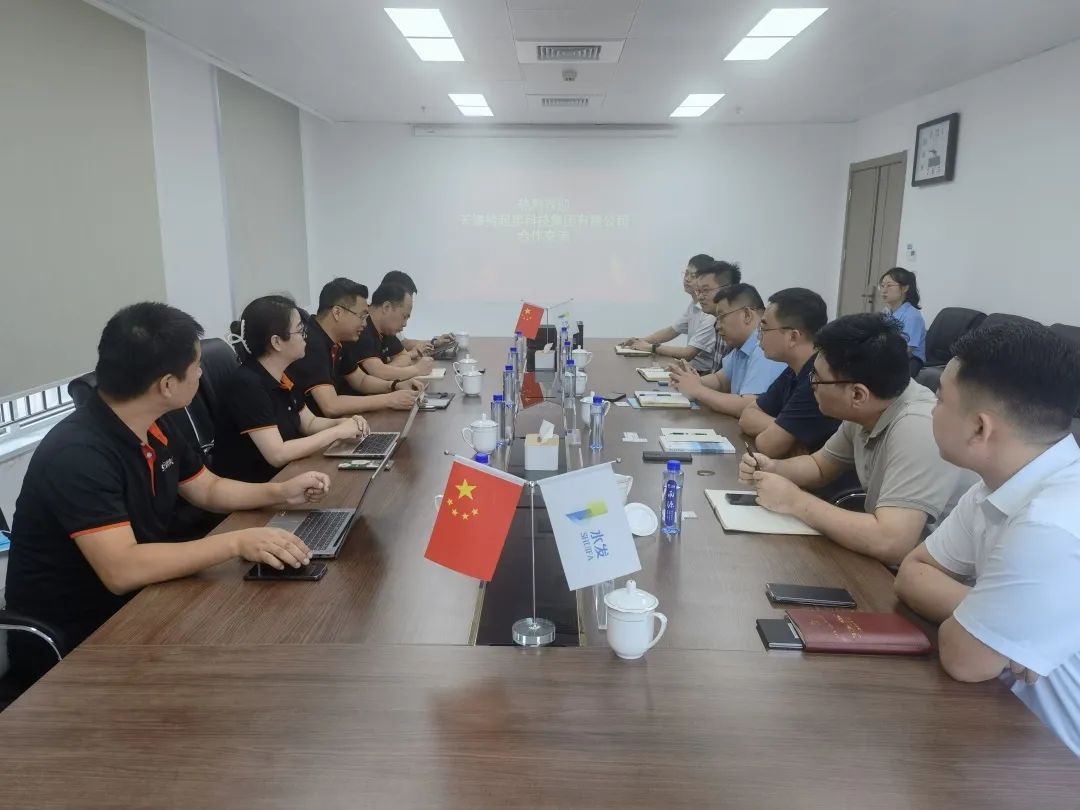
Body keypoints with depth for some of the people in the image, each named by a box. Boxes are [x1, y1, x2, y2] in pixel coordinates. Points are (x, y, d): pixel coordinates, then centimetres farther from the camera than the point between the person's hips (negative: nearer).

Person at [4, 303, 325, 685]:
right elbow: (122, 569, -35)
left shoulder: (154, 431, 1)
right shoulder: (78, 454, -27)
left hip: (133, 608, 8)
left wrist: (281, 492, -1)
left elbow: (209, 489, 14)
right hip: (67, 646, -8)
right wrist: (236, 543, -36)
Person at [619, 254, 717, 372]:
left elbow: (688, 353, -22)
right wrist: (639, 341, 4)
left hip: (704, 374, -8)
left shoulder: (712, 313, -21)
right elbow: (672, 331, 18)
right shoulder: (694, 304, 7)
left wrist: (651, 347, -14)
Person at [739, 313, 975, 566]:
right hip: (884, 567, 7)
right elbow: (820, 465, 15)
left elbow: (889, 544, -36)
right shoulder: (864, 411, -3)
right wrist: (773, 469, -6)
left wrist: (794, 500, -24)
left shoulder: (917, 430, -28)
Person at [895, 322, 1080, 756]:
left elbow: (962, 657, -23)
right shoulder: (1004, 485, -4)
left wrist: (960, 619, -4)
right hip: (1024, 723, 6)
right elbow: (913, 572, 3)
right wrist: (975, 613, -14)